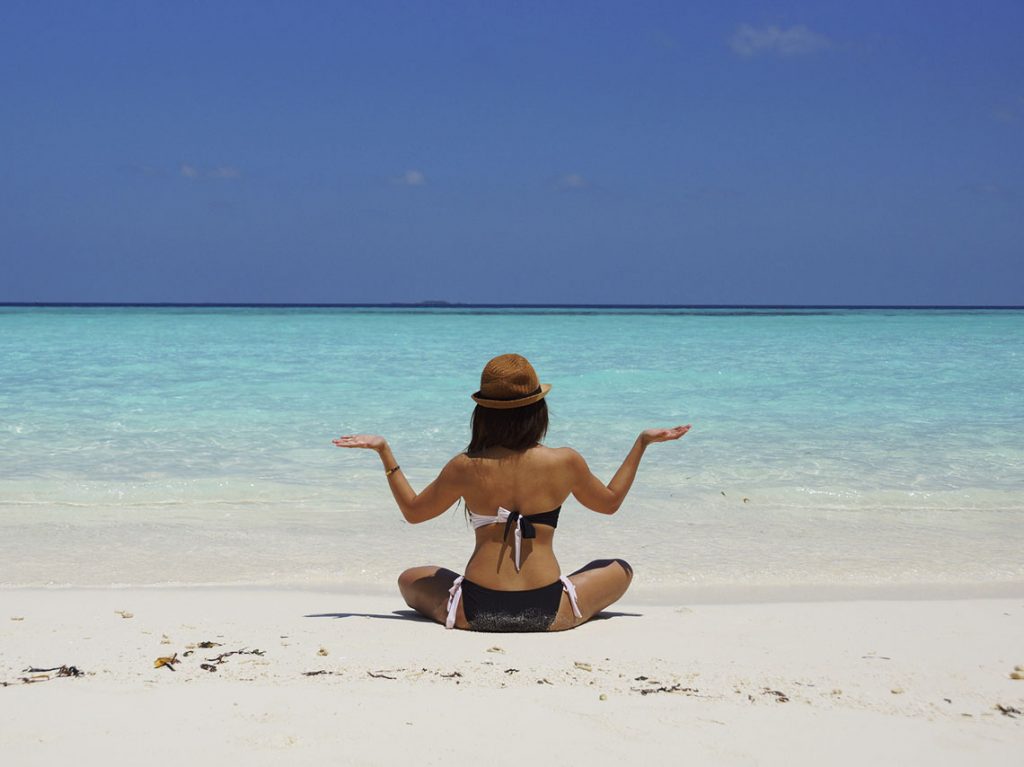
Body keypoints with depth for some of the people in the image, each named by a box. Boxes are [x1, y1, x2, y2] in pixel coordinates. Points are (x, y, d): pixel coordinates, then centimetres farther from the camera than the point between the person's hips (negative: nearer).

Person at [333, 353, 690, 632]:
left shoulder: (466, 468, -5)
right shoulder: (565, 462, -5)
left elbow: (413, 511, 12)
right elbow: (610, 502, 16)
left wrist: (384, 451, 17)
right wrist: (642, 444, 23)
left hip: (476, 611, 0)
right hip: (548, 612, 0)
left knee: (410, 580, 30)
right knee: (621, 570, 26)